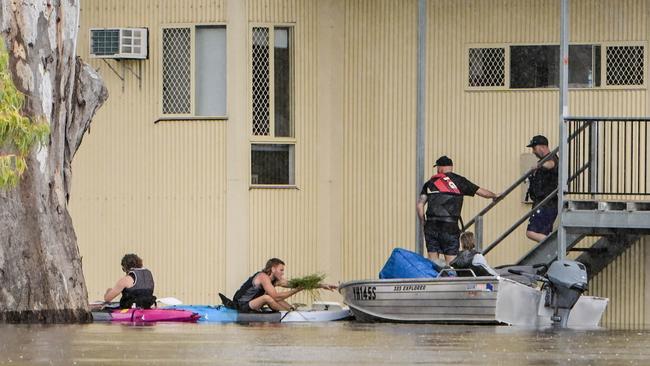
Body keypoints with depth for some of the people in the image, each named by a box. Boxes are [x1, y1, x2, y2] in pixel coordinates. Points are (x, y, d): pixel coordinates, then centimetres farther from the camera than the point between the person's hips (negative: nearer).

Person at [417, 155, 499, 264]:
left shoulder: (430, 183, 12)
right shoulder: (458, 181, 7)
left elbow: (420, 204, 3)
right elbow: (480, 191, 15)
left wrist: (422, 222, 13)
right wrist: (495, 196, 33)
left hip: (431, 225, 2)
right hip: (450, 225, -2)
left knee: (432, 260, 7)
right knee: (451, 259, -1)